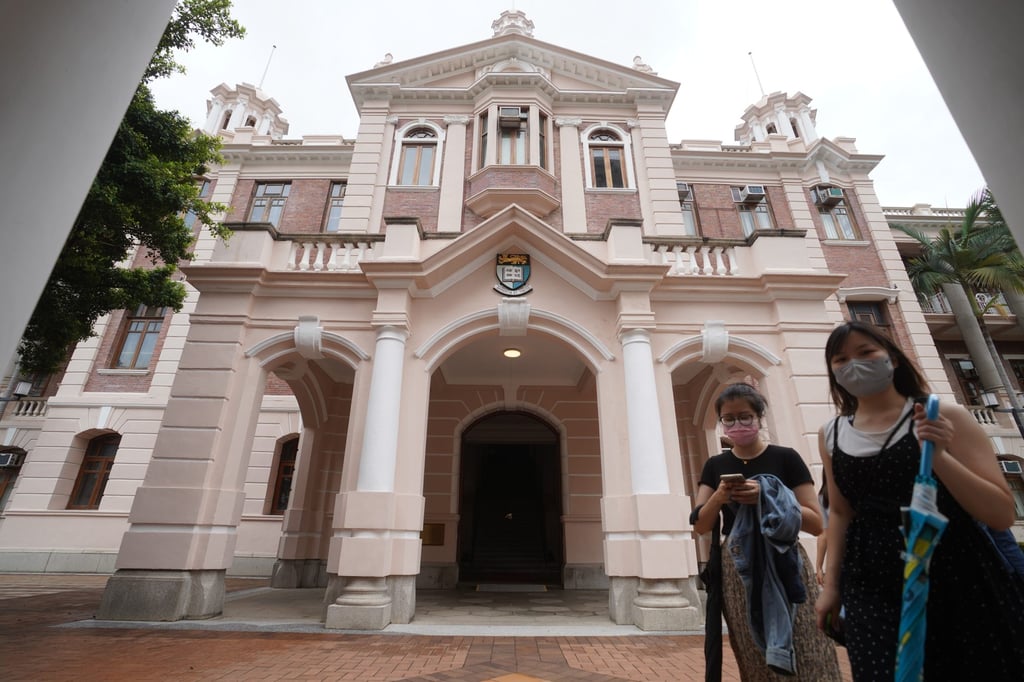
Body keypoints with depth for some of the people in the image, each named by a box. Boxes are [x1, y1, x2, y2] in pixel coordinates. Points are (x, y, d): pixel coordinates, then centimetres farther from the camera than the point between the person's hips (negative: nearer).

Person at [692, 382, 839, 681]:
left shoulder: (785, 458, -2)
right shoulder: (715, 466, 6)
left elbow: (816, 523, -6)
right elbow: (700, 526, 1)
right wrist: (718, 498, -18)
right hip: (737, 573, 3)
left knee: (804, 657, -2)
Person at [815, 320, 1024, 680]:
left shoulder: (943, 417, -6)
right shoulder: (831, 434, 2)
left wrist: (938, 455, -22)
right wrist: (832, 583, 11)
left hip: (958, 578, -1)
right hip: (872, 587, 2)